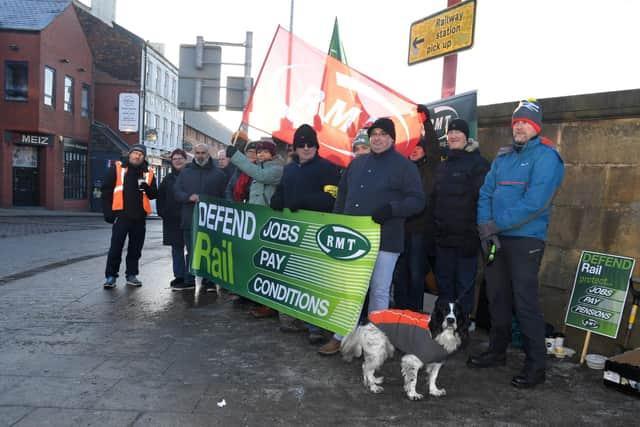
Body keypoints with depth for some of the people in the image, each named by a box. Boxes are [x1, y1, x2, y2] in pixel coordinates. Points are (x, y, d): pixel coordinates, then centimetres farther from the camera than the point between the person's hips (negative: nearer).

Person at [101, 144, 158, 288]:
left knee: (135, 248, 11)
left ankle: (131, 274, 22)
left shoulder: (148, 172, 9)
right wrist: (108, 212, -7)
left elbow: (154, 195, 10)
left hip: (140, 217, 4)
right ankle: (110, 276, 6)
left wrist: (147, 188, -12)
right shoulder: (117, 168, 1)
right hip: (121, 215, -3)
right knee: (116, 247, -3)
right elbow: (106, 190, -1)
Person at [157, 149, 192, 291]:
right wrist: (162, 212, 5)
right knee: (176, 248, 9)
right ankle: (179, 276, 16)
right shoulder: (168, 179, 14)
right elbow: (161, 198, 16)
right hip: (172, 220, 5)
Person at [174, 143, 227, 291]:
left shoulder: (218, 174, 8)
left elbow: (224, 197, 6)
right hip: (190, 221, 2)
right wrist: (189, 197, -13)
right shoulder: (185, 172, 13)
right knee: (191, 252, 8)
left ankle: (209, 281, 9)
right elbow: (176, 192, 7)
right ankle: (189, 280, 17)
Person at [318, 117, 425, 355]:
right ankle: (341, 336, 22)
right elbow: (342, 195, 22)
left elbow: (417, 201, -6)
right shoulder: (357, 164, 16)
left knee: (379, 291, 4)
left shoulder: (404, 166, -1)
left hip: (385, 240, -5)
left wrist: (391, 209, -22)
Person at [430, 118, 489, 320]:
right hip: (443, 237, 7)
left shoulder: (478, 163, -6)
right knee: (444, 283, 14)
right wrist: (434, 222, 14)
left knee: (464, 283, 2)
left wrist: (476, 231, -18)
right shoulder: (443, 166, 17)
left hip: (466, 236, -7)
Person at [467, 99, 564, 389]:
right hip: (495, 239, 7)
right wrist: (485, 226, -8)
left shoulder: (545, 156, -7)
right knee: (497, 297, 15)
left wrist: (496, 225, -16)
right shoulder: (503, 156, 14)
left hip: (525, 240, -7)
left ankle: (536, 365, 9)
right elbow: (486, 193, 8)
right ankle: (497, 351, 31)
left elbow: (534, 202, -19)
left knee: (525, 303, -5)